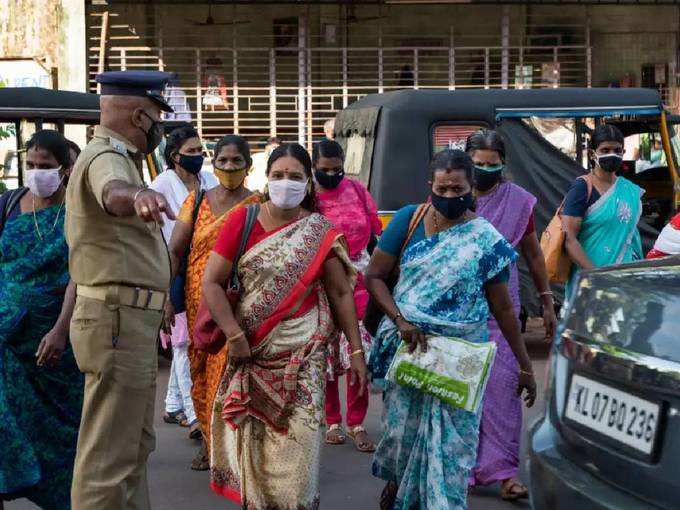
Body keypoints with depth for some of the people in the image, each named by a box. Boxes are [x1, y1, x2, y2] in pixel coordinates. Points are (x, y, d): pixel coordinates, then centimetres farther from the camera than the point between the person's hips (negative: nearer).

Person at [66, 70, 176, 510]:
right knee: (110, 455, -9)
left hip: (131, 321, 11)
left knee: (135, 443, 20)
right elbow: (112, 193, -43)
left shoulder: (117, 156, 17)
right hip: (118, 321, -11)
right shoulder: (106, 158, -17)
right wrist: (138, 195, -64)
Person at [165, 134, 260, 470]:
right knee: (201, 373, 10)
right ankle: (208, 439, 27)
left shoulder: (258, 206, 1)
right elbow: (174, 251, 2)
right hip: (199, 302, 3)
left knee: (228, 376, -9)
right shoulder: (197, 201, 7)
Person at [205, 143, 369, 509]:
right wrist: (234, 336, -10)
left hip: (302, 356, -1)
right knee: (253, 443, 8)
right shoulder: (243, 221, -2)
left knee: (296, 447, -5)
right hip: (251, 353, 1)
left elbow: (341, 292, 2)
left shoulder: (320, 232, -2)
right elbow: (211, 283, -4)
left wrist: (356, 350, -2)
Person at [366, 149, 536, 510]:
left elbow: (503, 308, 1)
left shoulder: (486, 240, -4)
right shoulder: (408, 220, -2)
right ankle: (396, 480, 39)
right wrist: (400, 321, -14)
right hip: (408, 345, 1)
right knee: (402, 425, 10)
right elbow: (374, 276, -1)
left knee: (452, 437, -2)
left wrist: (524, 364, 1)